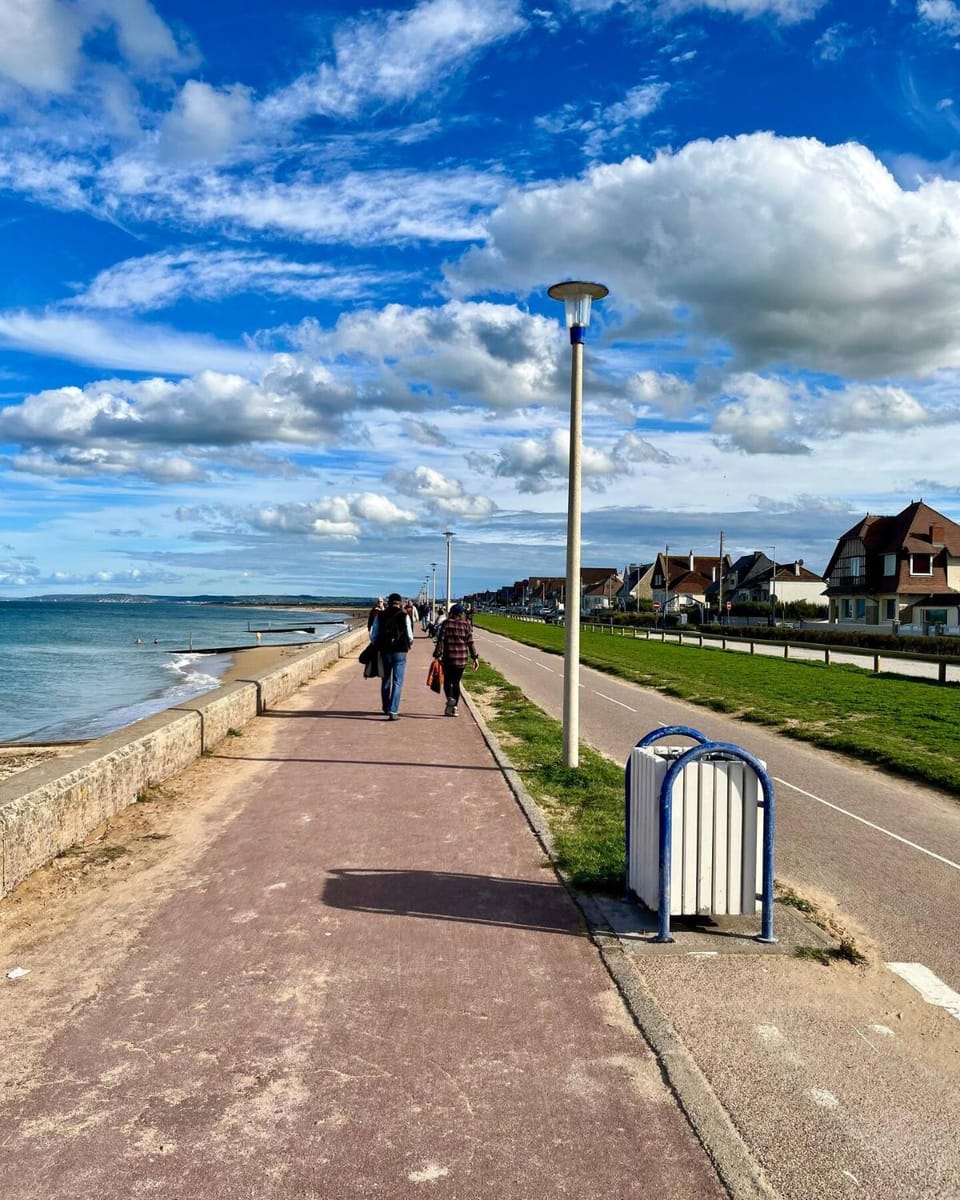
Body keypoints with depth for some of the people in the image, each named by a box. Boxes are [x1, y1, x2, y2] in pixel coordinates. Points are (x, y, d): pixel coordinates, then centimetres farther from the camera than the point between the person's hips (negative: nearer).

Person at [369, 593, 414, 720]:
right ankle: (393, 711, -10)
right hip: (400, 652, -3)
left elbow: (373, 636, 4)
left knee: (385, 681, 19)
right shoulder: (404, 616, -5)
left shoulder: (379, 616, 2)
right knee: (397, 682, 0)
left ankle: (386, 708, 33)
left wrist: (377, 647, 22)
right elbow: (410, 637, -3)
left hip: (384, 652, 3)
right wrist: (409, 644, 19)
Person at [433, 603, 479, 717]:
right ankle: (454, 708, 10)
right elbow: (470, 642, 1)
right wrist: (475, 657, 6)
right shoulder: (466, 625, 2)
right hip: (462, 658, 2)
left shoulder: (446, 623, -2)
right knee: (456, 682, 12)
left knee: (447, 681, 9)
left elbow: (441, 640, -6)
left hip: (448, 658, -2)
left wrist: (437, 655, -2)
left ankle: (450, 699, -19)